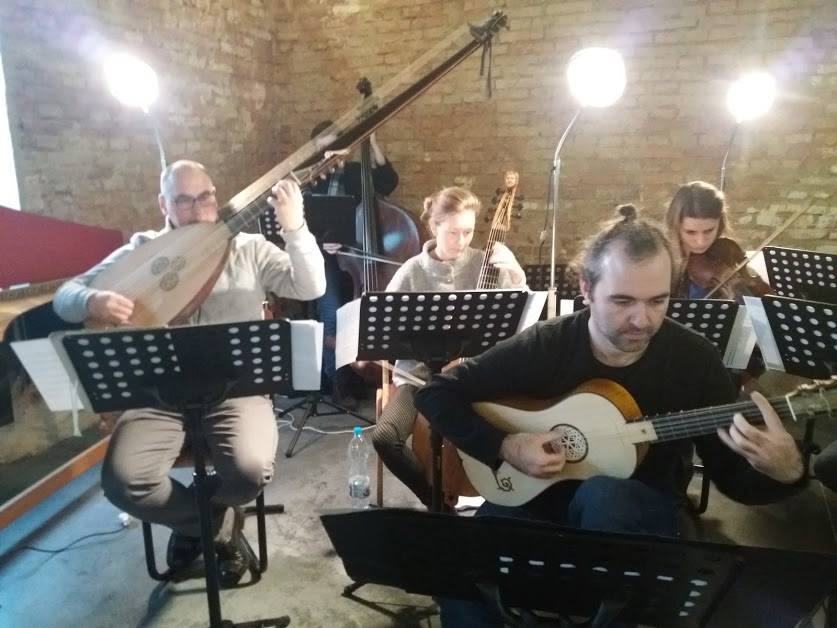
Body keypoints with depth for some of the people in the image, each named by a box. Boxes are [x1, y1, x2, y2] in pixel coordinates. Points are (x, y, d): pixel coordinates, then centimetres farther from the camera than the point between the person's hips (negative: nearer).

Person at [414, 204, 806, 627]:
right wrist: (503, 447, -21)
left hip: (642, 510, 1)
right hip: (540, 496, 0)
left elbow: (732, 478, -6)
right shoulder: (543, 346, -15)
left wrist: (783, 470, -29)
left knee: (601, 495, -36)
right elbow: (436, 394, -10)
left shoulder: (695, 359, -13)